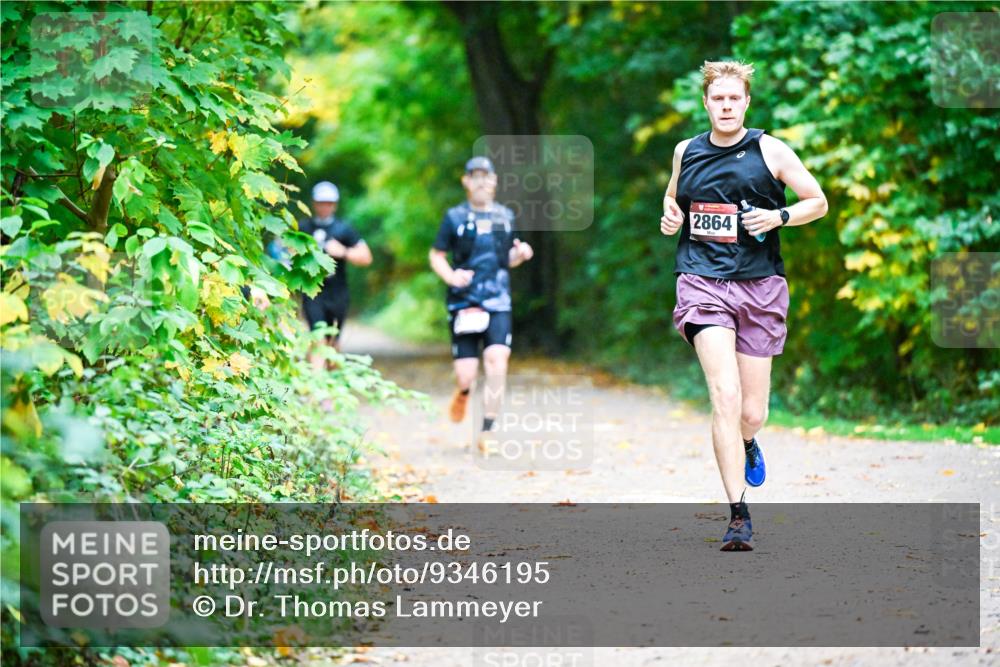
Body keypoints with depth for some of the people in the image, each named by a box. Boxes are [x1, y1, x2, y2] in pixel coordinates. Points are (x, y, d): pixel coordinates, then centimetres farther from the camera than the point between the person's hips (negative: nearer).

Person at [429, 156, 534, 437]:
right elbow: (436, 255, 7)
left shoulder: (505, 216, 13)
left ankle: (488, 427, -13)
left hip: (498, 302, 2)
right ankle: (464, 391, 35)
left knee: (497, 357, -21)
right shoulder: (455, 217, 4)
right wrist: (451, 276, -13)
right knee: (466, 374, -5)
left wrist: (520, 254, -1)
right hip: (463, 302, -1)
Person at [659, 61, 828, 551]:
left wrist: (778, 217, -11)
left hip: (760, 286, 0)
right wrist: (670, 216, 5)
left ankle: (747, 443, 44)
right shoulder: (686, 151, 9)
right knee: (725, 395, -19)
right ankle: (738, 515, -18)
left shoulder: (769, 150, 2)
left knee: (751, 413, 4)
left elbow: (818, 202, 7)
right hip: (703, 282, 0)